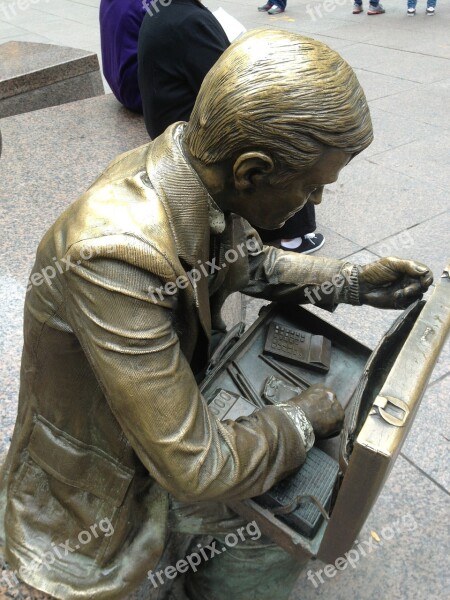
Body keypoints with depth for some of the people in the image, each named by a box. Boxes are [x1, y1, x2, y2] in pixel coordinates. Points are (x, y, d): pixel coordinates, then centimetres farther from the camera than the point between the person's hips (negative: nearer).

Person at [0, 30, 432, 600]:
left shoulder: (202, 169, -14)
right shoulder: (114, 255, -37)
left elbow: (251, 262, 7)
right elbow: (197, 467, -31)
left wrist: (351, 280, -4)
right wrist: (305, 417, -16)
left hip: (184, 392, 7)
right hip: (107, 471, -6)